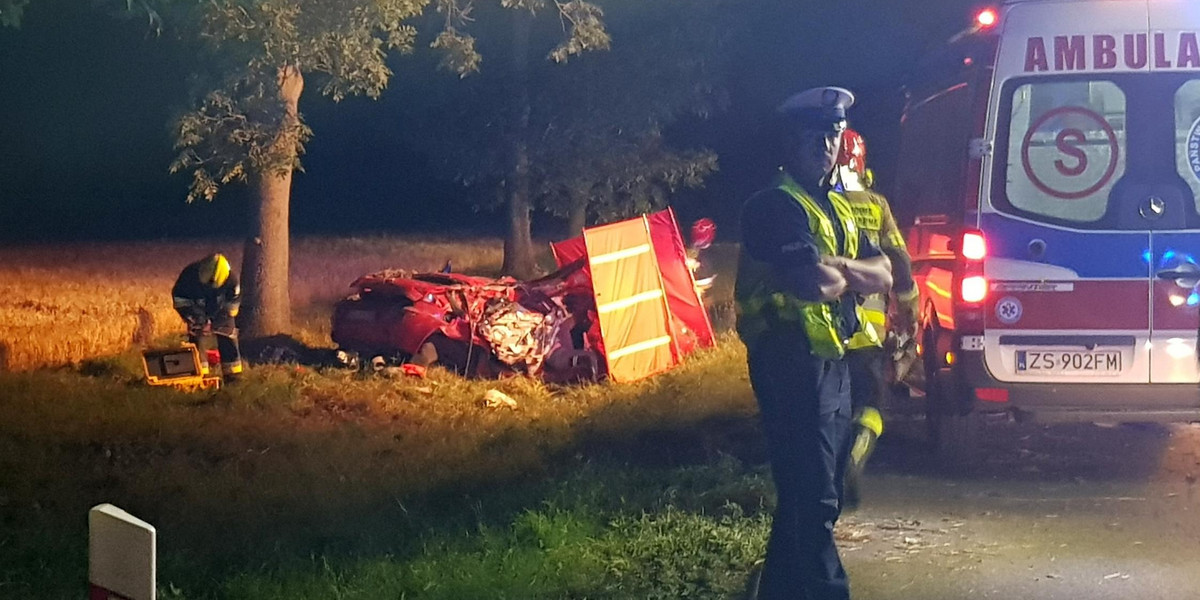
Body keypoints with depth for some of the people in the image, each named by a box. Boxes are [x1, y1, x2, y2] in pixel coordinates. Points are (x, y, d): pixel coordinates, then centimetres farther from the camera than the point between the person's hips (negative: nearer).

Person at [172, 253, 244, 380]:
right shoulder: (189, 274, -28)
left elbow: (234, 301, -12)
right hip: (197, 312, -1)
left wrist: (216, 323, -17)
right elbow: (178, 297, -15)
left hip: (220, 312, 1)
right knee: (198, 340, -11)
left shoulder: (230, 278, -26)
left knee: (228, 340, -3)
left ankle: (233, 374, 5)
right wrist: (192, 317, -21)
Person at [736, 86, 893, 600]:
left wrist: (837, 268, -9)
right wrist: (845, 275, -1)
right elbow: (815, 283, -24)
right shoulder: (776, 206, -11)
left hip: (831, 363, 10)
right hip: (793, 364, -10)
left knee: (811, 497, 16)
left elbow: (882, 275, 11)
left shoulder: (836, 207, 19)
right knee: (813, 499, -9)